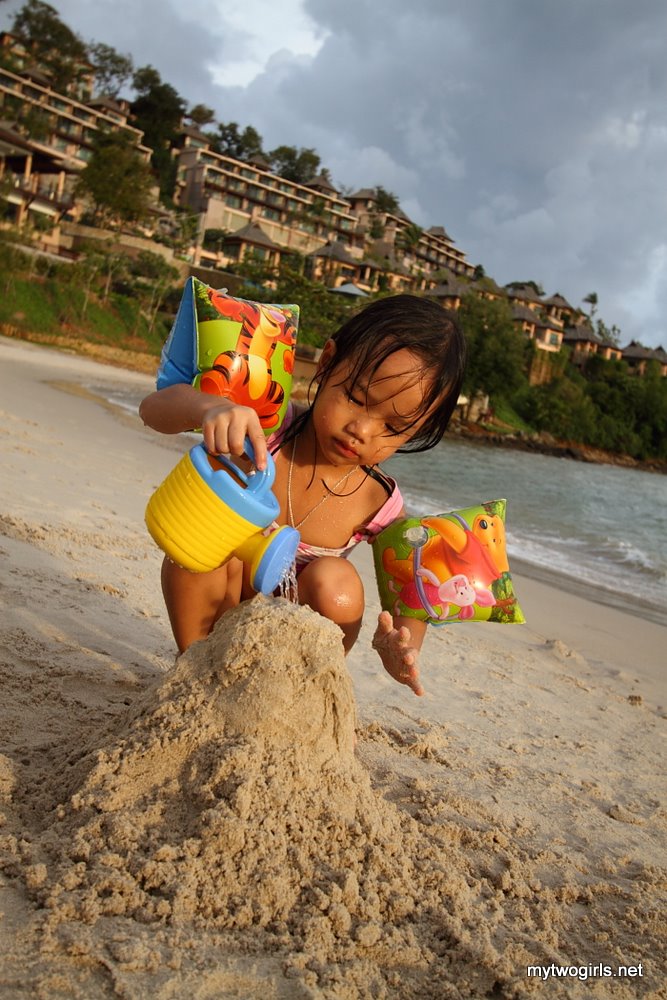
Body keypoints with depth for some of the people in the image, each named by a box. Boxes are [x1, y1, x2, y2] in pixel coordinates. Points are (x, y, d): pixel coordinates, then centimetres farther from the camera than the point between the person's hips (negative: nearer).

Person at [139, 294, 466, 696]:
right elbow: (155, 406, -33)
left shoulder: (379, 505, -19)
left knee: (336, 584, -29)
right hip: (212, 612, 0)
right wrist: (210, 406, -57)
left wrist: (401, 646, -33)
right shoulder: (266, 426, -24)